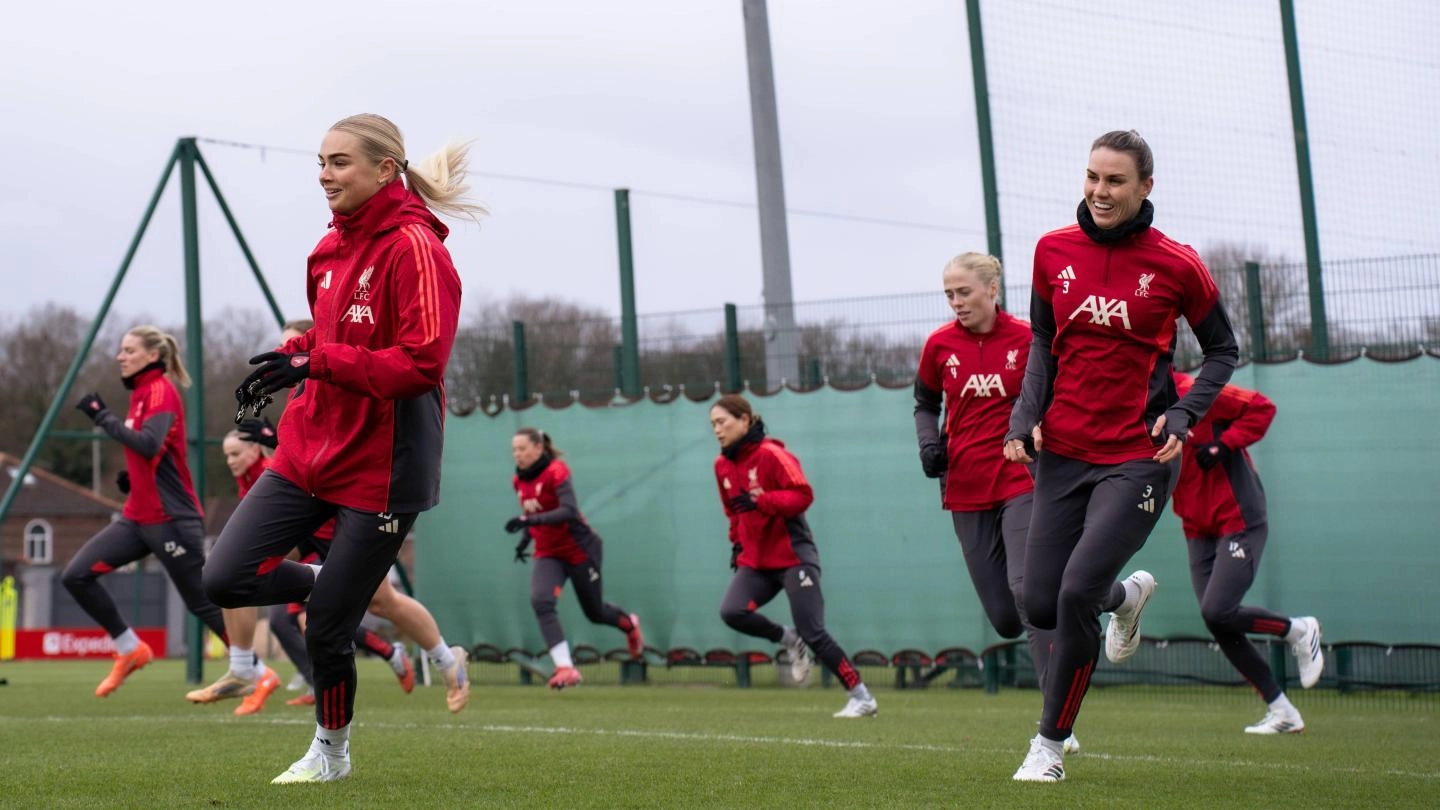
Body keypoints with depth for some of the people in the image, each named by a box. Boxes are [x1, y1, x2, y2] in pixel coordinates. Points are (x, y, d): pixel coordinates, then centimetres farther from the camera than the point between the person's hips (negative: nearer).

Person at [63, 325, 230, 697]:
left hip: (169, 519, -9)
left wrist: (102, 415, -23)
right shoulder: (142, 393, 14)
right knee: (76, 575, -2)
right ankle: (130, 650, 10)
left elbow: (149, 444, -28)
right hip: (138, 517, 9)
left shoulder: (161, 390, -12)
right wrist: (133, 476, 10)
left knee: (203, 602, -3)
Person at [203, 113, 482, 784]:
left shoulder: (414, 248, -15)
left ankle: (331, 750, 26)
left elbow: (421, 361, -22)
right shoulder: (332, 248, 9)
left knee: (326, 628, 1)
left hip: (381, 464, -8)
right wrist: (290, 360, 4)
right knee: (225, 580, -2)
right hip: (312, 448, 8)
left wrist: (313, 361, -27)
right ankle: (339, 583, 23)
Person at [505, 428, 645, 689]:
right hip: (548, 555, 5)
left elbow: (569, 511, -32)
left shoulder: (556, 472, -18)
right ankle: (565, 668, -25)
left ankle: (629, 624, 46)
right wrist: (525, 539, 6)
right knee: (541, 601, -23)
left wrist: (530, 520, -40)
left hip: (580, 550, -5)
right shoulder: (519, 481, 4)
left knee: (594, 612, 10)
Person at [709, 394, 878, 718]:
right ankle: (788, 640, 7)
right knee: (731, 611, -19)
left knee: (813, 634, -10)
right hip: (756, 561, 7)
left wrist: (761, 500, -29)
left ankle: (862, 697, 2)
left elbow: (803, 496, -20)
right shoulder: (722, 465, 9)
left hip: (793, 556, -7)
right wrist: (737, 543, 17)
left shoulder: (770, 454, -13)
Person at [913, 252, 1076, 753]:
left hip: (1023, 482, -4)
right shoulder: (939, 345, 4)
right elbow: (925, 402, 19)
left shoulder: (1028, 339, -5)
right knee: (1004, 619, 5)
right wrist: (929, 442, 0)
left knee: (1027, 590, -20)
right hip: (967, 492, 4)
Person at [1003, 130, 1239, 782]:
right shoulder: (1053, 251, 2)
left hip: (1138, 457, -4)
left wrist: (1182, 415, -9)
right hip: (1063, 452, 4)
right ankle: (1127, 595, 40)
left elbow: (1223, 350, 6)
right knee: (1040, 603, 3)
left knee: (1077, 592, -16)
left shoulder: (1175, 264, -6)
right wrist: (1025, 416, 1)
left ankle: (1051, 743, 3)